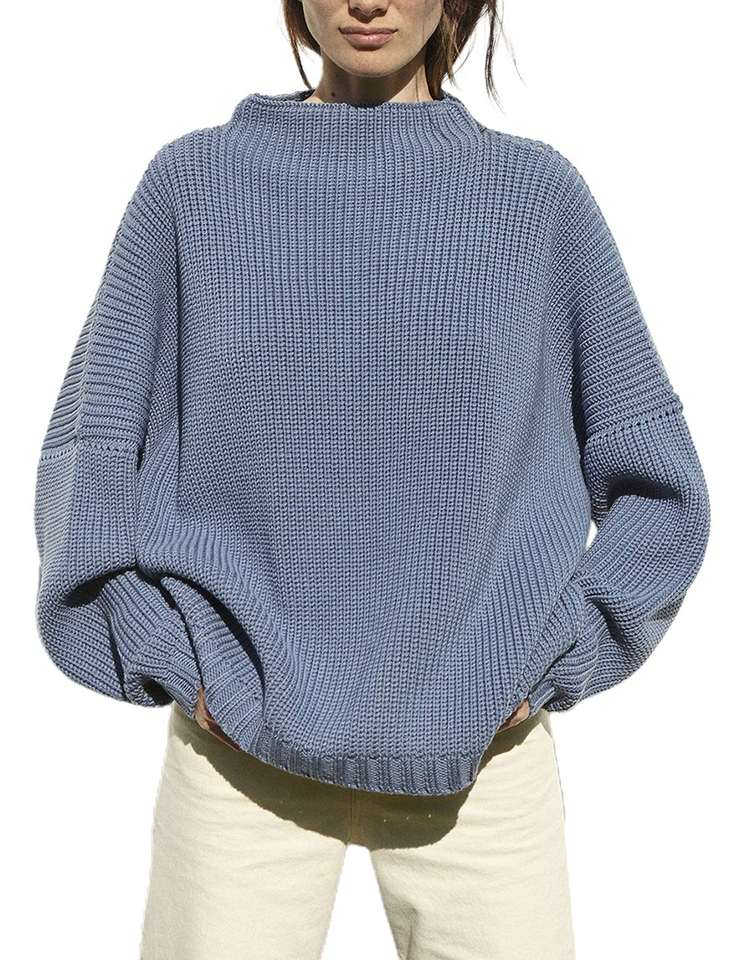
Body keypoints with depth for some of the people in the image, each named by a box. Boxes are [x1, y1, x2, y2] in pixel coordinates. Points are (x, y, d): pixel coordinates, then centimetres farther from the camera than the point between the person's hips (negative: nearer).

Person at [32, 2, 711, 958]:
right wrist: (171, 661, -5)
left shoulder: (538, 193, 2)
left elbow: (655, 481, 6)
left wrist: (545, 666, -3)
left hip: (475, 755, 1)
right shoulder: (194, 181, 2)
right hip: (243, 749, 0)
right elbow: (89, 454, 4)